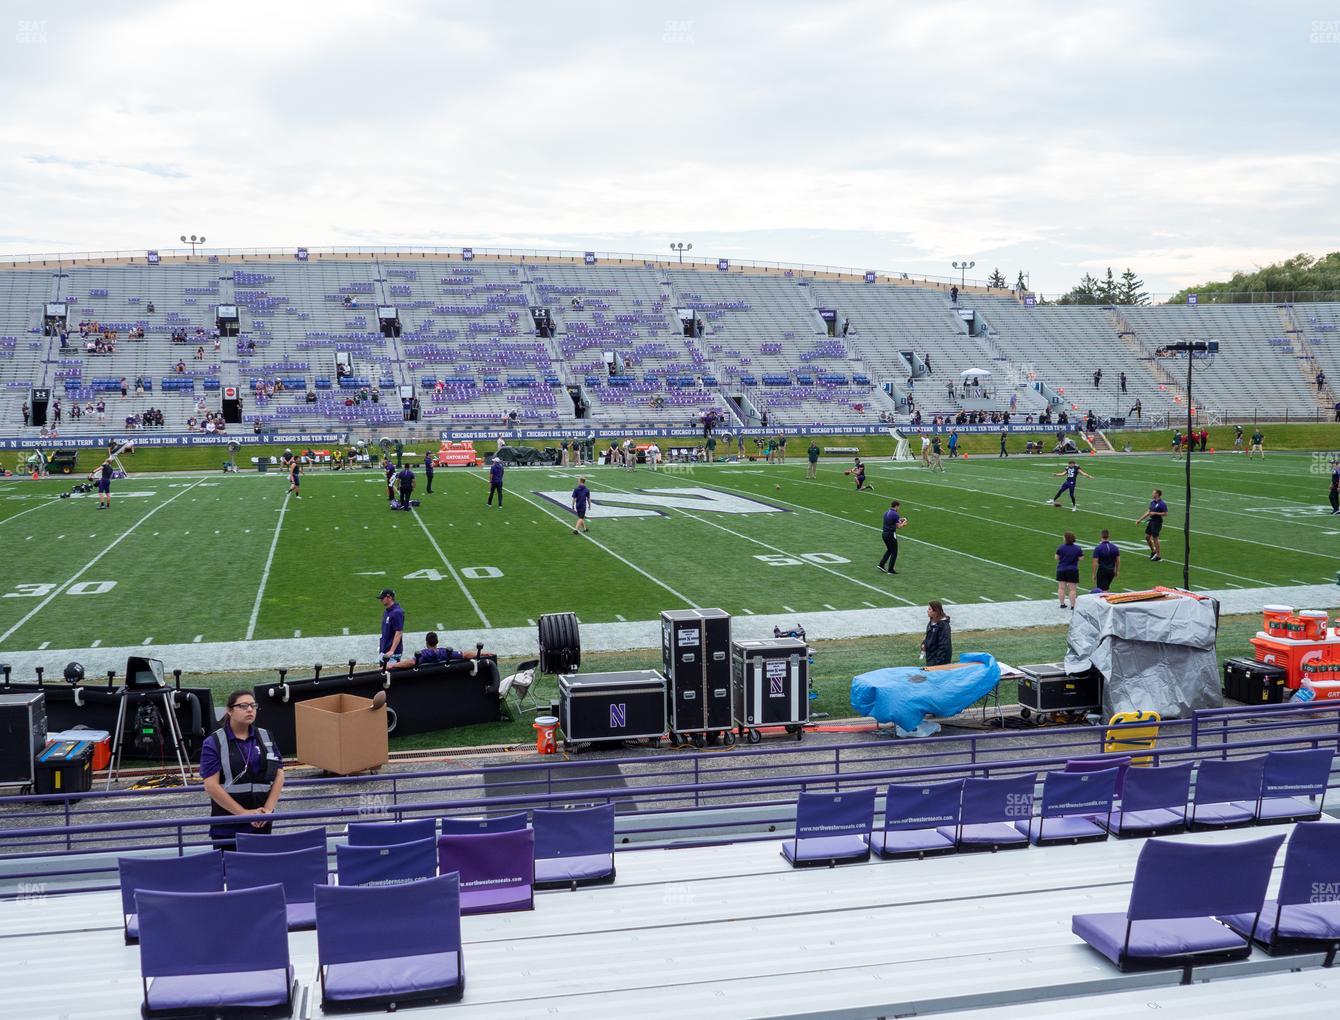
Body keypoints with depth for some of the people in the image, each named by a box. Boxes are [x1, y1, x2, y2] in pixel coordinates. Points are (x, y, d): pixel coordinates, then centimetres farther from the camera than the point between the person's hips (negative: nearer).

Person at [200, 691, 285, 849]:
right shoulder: (214, 743, -4)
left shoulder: (265, 737, 9)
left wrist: (268, 809, -5)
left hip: (261, 823, 4)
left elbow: (279, 775, 8)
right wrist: (243, 813, -14)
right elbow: (211, 786, -10)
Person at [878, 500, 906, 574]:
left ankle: (881, 564, 15)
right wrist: (904, 522, 4)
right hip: (891, 535, -8)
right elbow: (899, 527, -14)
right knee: (894, 553, 4)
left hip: (885, 533, 8)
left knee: (889, 550, 23)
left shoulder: (886, 513, 9)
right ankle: (890, 570, 6)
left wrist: (899, 520, 18)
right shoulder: (895, 514, -16)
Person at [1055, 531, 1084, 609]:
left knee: (1061, 588, 10)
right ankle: (1072, 605, 2)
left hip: (1061, 570, 0)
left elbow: (1056, 558, -3)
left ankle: (1062, 604, 13)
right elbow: (1081, 558, -6)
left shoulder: (1060, 547, -9)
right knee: (1072, 589, 3)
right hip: (1073, 571, 0)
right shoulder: (1077, 548, -8)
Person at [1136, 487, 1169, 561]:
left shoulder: (1162, 504, -15)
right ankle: (1153, 551, 30)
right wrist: (1140, 519, 16)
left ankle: (1158, 556, 9)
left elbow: (1166, 514, -19)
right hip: (1151, 521, 8)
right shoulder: (1152, 502, 10)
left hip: (1157, 522, -8)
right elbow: (1148, 512, 17)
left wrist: (1155, 513, -20)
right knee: (1147, 537, 12)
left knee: (1155, 539, -2)